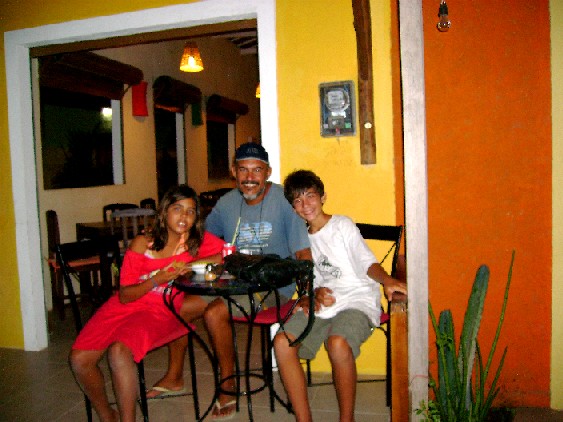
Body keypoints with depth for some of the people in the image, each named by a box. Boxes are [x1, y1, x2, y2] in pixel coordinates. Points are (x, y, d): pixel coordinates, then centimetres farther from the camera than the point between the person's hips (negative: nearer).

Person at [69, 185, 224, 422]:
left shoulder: (197, 240, 0)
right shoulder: (142, 243, -3)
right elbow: (124, 296, -4)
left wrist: (189, 265, -16)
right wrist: (157, 280, -21)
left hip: (161, 311, -2)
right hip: (126, 306, 3)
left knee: (119, 351, -30)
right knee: (79, 358, -12)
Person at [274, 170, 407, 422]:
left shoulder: (343, 226, 5)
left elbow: (367, 262, -7)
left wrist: (387, 281, -28)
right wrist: (315, 294, -5)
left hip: (356, 301, -5)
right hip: (320, 305, 5)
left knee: (338, 343, -35)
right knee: (282, 342, -21)